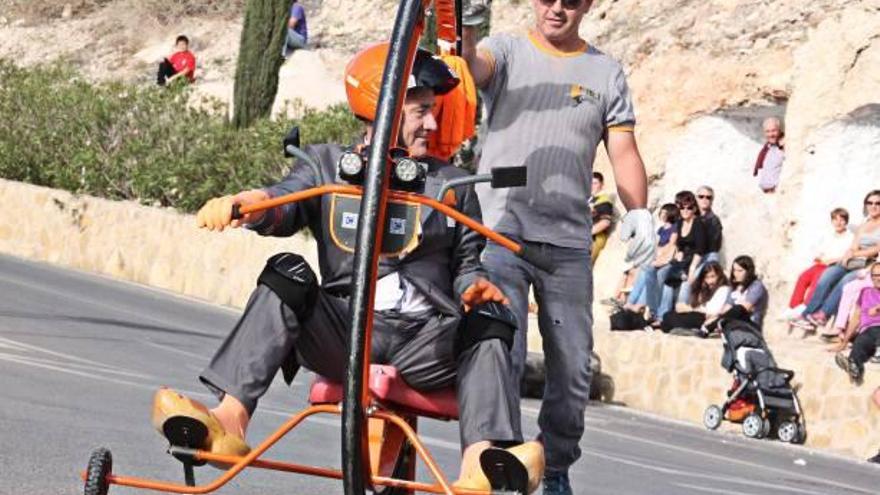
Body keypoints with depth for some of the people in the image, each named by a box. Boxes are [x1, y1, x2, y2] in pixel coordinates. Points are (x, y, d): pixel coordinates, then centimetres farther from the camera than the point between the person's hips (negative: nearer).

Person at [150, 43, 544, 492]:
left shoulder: (453, 186, 20)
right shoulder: (327, 165, 13)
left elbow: (465, 264, 18)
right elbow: (284, 207, -6)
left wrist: (473, 286, -7)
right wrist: (249, 203, -30)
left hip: (427, 342, 1)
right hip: (344, 331, -1)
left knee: (488, 320, -25)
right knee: (285, 276, -24)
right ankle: (228, 421, -39)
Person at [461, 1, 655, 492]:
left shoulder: (606, 72, 12)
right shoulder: (507, 52, 6)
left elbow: (624, 151, 8)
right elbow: (473, 65, -16)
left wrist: (638, 211, -10)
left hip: (569, 242, 3)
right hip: (501, 231, -3)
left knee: (574, 369, 6)